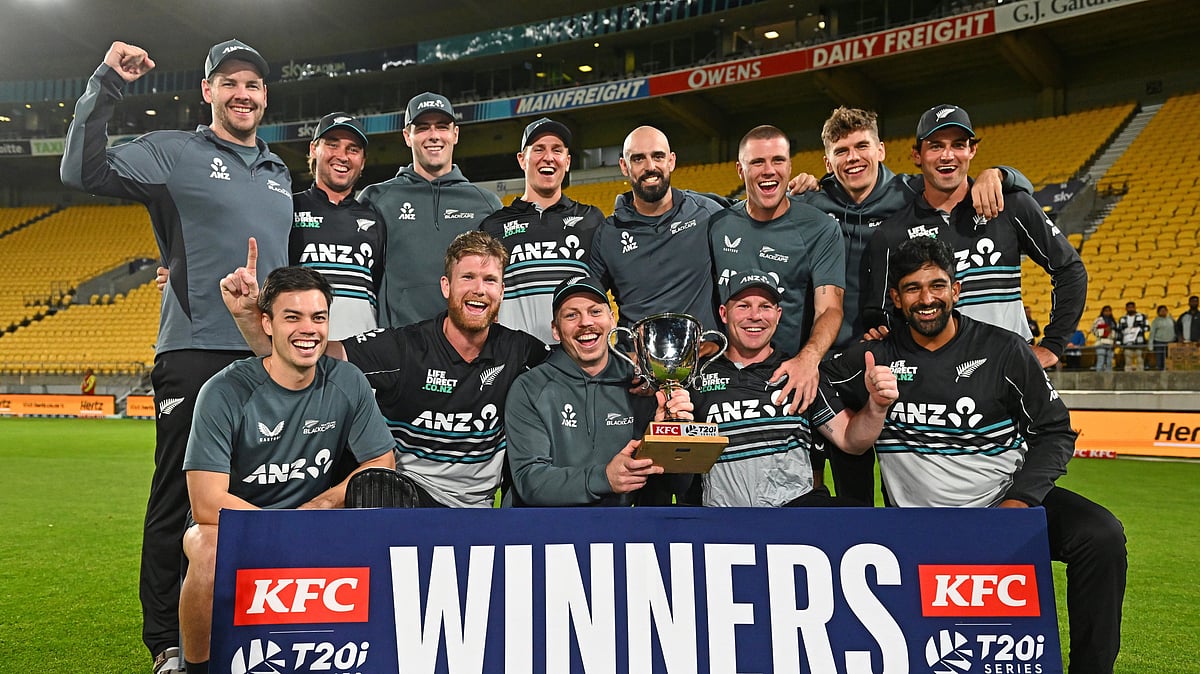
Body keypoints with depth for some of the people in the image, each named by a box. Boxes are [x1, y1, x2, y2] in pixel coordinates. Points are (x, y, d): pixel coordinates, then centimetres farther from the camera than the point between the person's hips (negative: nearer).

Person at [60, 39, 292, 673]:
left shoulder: (279, 173, 19)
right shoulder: (173, 152, 3)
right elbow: (83, 170, -10)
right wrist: (105, 85, -14)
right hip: (195, 353, -5)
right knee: (179, 495, 0)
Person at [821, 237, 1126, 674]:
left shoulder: (1004, 351, -2)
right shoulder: (875, 358, -1)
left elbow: (1054, 432, 3)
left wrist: (1022, 498, -11)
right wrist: (851, 422, -8)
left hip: (1010, 499, 1)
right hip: (921, 522, -1)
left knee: (1100, 536, -23)